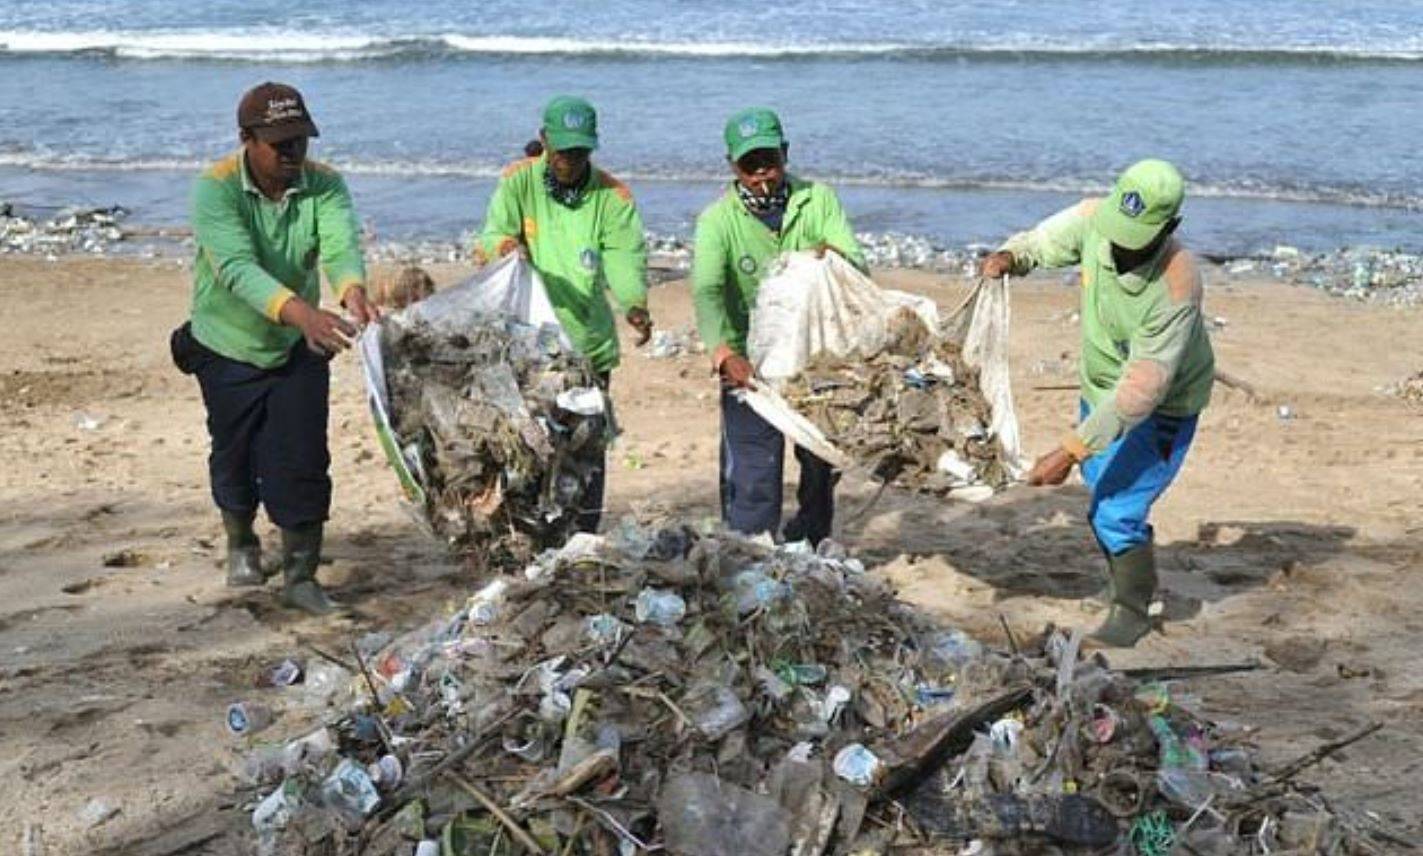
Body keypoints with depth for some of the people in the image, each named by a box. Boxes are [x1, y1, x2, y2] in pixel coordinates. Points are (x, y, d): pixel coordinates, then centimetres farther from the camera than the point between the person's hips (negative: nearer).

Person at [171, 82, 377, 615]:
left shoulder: (324, 186, -14)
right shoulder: (215, 189, -24)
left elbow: (341, 245, -31)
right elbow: (237, 268, -39)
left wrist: (352, 291, -55)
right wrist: (300, 312, -55)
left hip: (298, 348, 2)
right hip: (228, 347, -1)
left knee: (303, 461, -4)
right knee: (236, 456, 14)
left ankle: (300, 575, 10)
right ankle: (241, 544, 43)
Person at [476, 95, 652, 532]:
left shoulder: (612, 196, 0)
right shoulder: (518, 182, -2)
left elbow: (625, 259, -10)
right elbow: (488, 241, -10)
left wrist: (635, 305, -31)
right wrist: (506, 246, -35)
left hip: (589, 343, 1)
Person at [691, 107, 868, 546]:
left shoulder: (818, 199, -2)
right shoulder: (718, 219, -11)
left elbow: (856, 264, -9)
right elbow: (707, 291, -25)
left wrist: (834, 257, -35)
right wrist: (724, 354, -41)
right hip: (749, 365, -3)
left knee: (822, 468, 16)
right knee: (753, 478, -7)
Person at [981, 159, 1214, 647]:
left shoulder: (1175, 289, -37)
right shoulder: (1093, 219, -21)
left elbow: (1141, 391, -37)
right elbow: (1044, 241, 2)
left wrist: (1072, 450, -38)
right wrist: (1009, 257, -21)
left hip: (1162, 409, -7)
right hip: (1102, 387, 7)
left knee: (1118, 512, -11)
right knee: (1101, 487, 20)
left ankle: (1132, 611, 15)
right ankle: (1127, 583, 44)